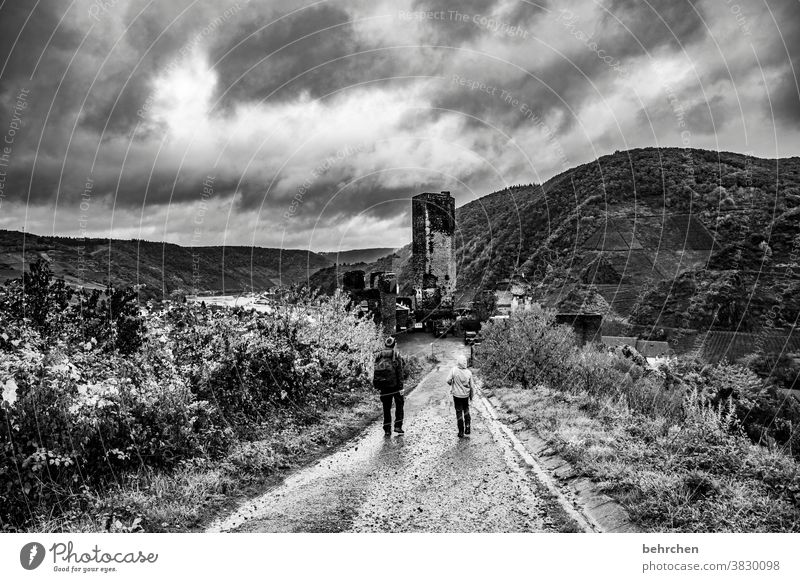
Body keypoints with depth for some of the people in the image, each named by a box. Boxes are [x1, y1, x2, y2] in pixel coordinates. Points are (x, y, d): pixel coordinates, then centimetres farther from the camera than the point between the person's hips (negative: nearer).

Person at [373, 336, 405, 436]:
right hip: (395, 385, -3)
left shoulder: (378, 356, 6)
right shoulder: (397, 356, -4)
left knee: (386, 408, 10)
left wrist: (376, 386, 11)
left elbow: (376, 372, 6)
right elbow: (400, 373, -9)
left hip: (383, 386, 3)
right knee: (399, 405, 13)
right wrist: (401, 387, -8)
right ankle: (398, 426, 6)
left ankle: (387, 429, 9)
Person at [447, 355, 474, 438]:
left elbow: (448, 381, -15)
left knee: (459, 412, 7)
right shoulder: (469, 372, -9)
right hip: (466, 395, 2)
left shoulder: (454, 370, -17)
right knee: (466, 411, 21)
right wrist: (471, 396, 13)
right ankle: (467, 428, 15)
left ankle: (461, 432, 10)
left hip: (457, 394, -2)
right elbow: (472, 386, -1)